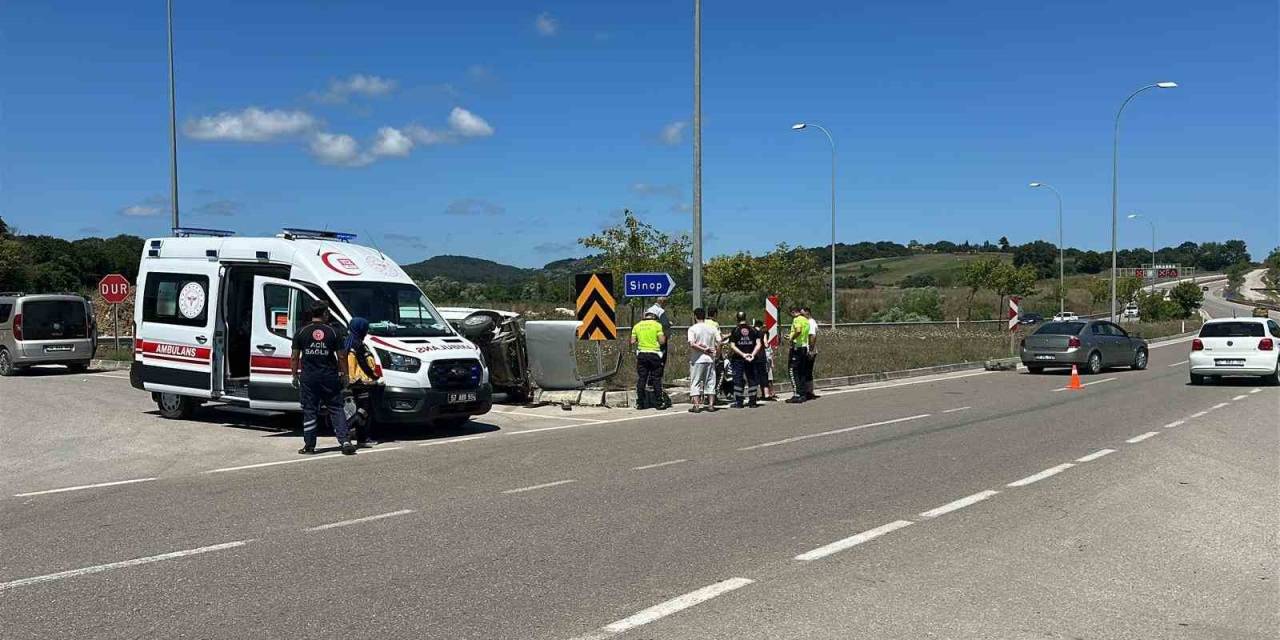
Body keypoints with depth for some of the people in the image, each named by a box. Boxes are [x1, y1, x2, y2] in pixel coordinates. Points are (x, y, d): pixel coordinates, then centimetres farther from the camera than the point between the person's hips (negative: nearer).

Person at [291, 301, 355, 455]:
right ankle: (345, 441, -3)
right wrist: (344, 373, 13)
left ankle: (309, 445, 8)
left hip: (308, 378, 0)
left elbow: (294, 357, 2)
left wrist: (295, 376, 11)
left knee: (309, 411, 7)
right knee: (336, 409, 6)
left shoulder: (301, 333, 1)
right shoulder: (332, 332, -1)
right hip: (329, 377, 0)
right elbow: (342, 357, 0)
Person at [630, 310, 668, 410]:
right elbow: (662, 341, -8)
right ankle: (659, 403, 3)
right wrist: (664, 336, 13)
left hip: (641, 354, 3)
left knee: (641, 379, 6)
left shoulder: (637, 326, 8)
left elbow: (632, 342, 7)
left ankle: (640, 403, 6)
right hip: (654, 353, -3)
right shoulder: (657, 325, -3)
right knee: (656, 379, 2)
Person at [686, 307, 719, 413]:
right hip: (710, 359, 4)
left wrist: (704, 349, -11)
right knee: (710, 382, 10)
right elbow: (719, 342, 0)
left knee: (695, 383, 1)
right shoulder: (712, 328, 6)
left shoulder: (693, 329, -6)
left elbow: (692, 344, -18)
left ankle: (696, 405, -4)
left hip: (697, 360, -4)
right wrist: (712, 350, 5)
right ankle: (711, 404, 9)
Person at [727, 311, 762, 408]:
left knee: (738, 380, 1)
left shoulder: (734, 331, -1)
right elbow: (758, 344, -4)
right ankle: (752, 402, 10)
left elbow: (732, 346, -9)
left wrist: (743, 354, -13)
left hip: (738, 358, -2)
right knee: (752, 379, 9)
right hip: (751, 359, 2)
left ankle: (738, 402, 0)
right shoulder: (753, 330, 4)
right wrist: (753, 354, -11)